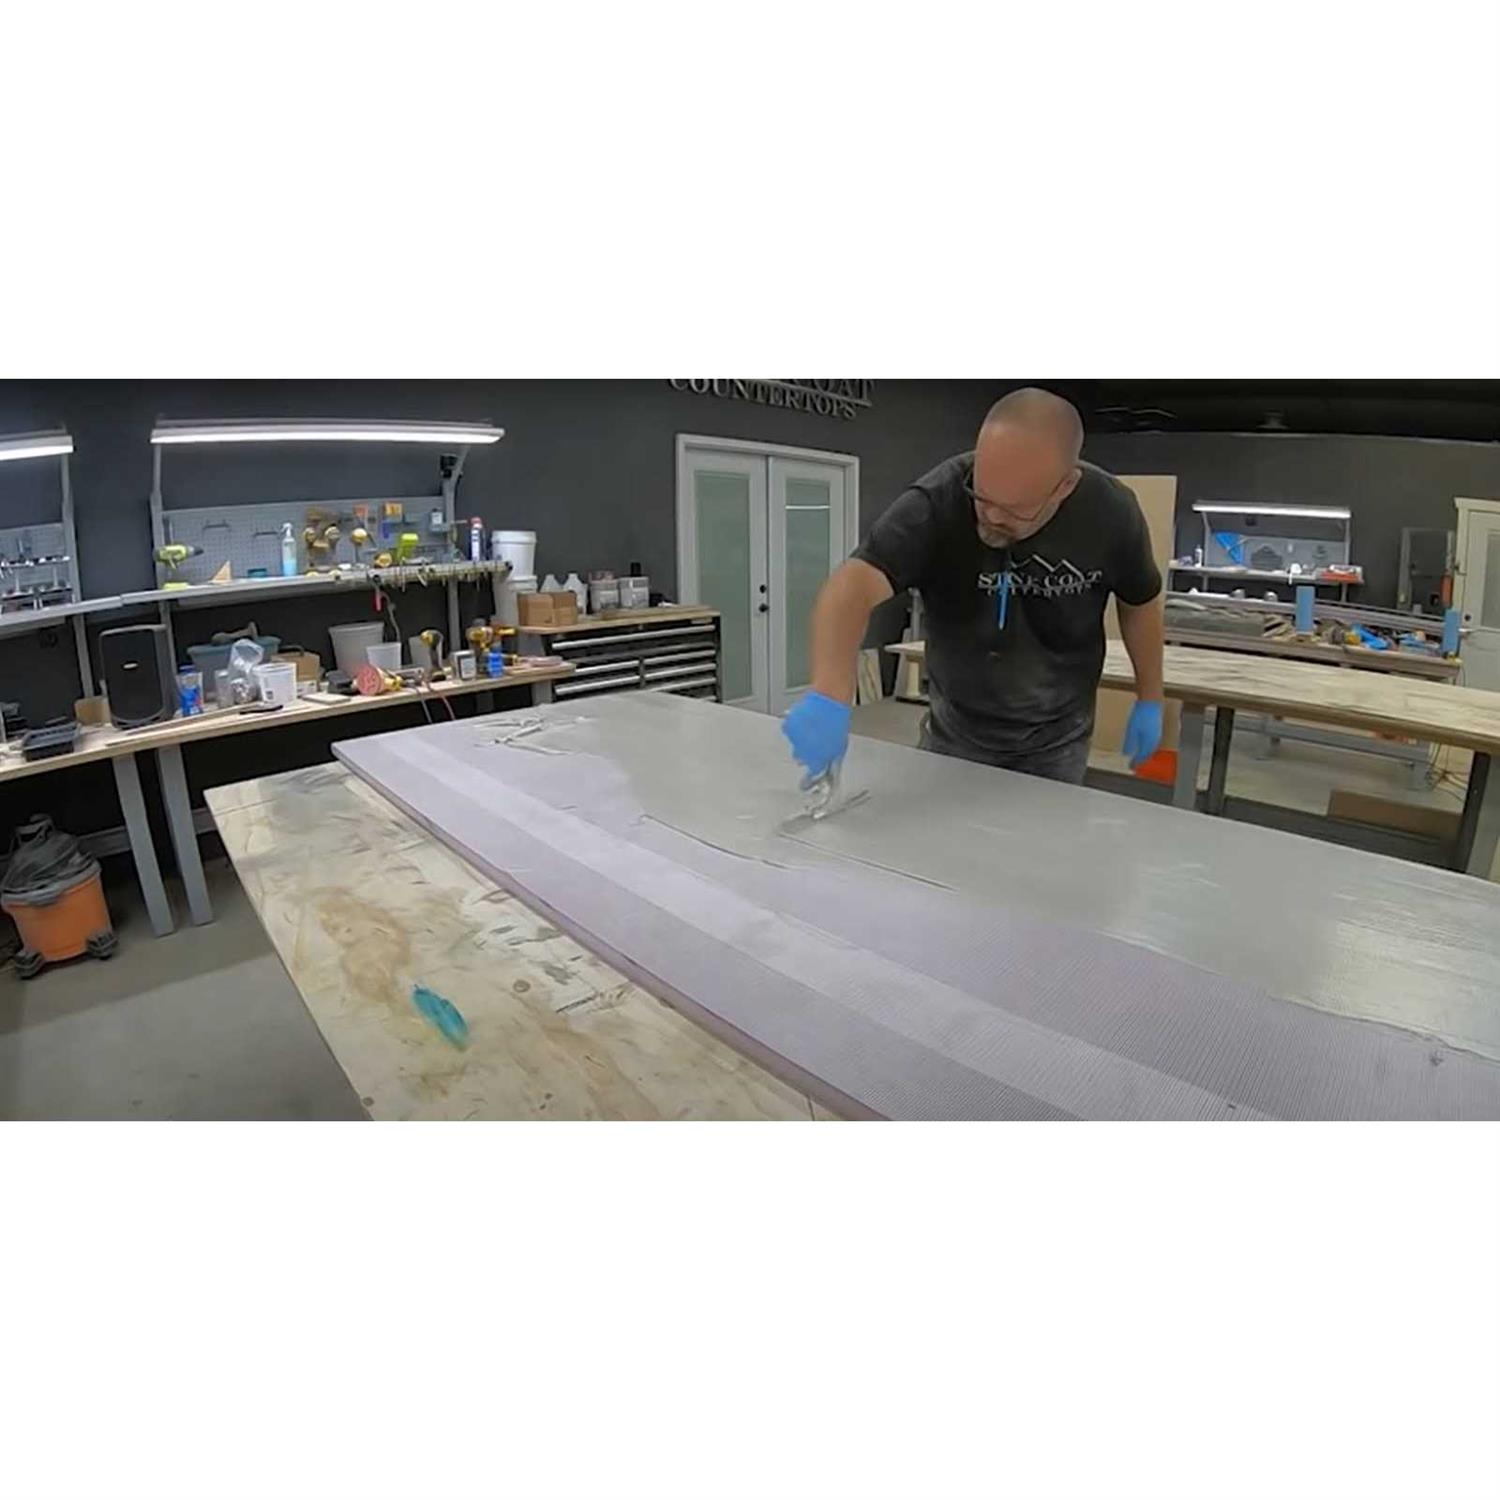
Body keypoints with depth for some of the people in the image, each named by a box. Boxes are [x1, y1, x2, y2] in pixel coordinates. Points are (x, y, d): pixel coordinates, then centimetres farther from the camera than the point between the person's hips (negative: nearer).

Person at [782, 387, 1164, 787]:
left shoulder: (1110, 511, -20)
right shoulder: (937, 501, -28)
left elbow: (1139, 602, -1)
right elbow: (855, 581, -43)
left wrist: (1150, 701, 5)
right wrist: (829, 696, -59)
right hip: (955, 733, 0)